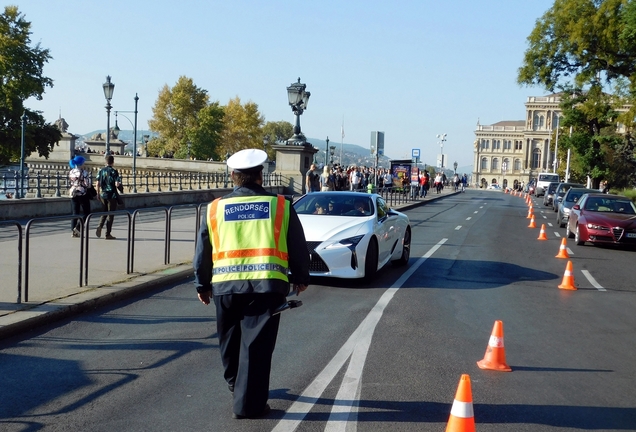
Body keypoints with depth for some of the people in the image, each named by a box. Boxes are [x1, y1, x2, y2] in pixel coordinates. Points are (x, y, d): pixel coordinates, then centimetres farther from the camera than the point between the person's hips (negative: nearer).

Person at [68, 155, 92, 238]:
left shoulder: (71, 172, 7)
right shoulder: (83, 172, -13)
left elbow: (70, 183, 13)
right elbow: (87, 184, -16)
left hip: (73, 194, 7)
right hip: (82, 194, -7)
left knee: (75, 213, 12)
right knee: (87, 213, 3)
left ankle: (73, 231, 9)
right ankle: (77, 228, -11)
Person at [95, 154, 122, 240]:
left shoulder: (101, 171, 3)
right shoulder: (114, 171, -10)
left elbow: (97, 184, 2)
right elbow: (117, 184, -16)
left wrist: (98, 194, 13)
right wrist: (120, 185, 6)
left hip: (103, 195, 4)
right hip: (112, 195, -4)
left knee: (104, 213, 18)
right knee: (110, 214, 4)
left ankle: (99, 226, -7)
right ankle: (108, 234, 5)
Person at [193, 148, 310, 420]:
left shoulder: (215, 208, 7)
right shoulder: (280, 206, 4)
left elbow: (203, 251, 11)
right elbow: (298, 247, 9)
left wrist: (202, 284, 21)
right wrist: (301, 278, 22)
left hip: (225, 284, 2)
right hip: (266, 284, -2)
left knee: (231, 339, 22)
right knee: (256, 344, 1)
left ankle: (235, 384, 43)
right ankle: (248, 403, 2)